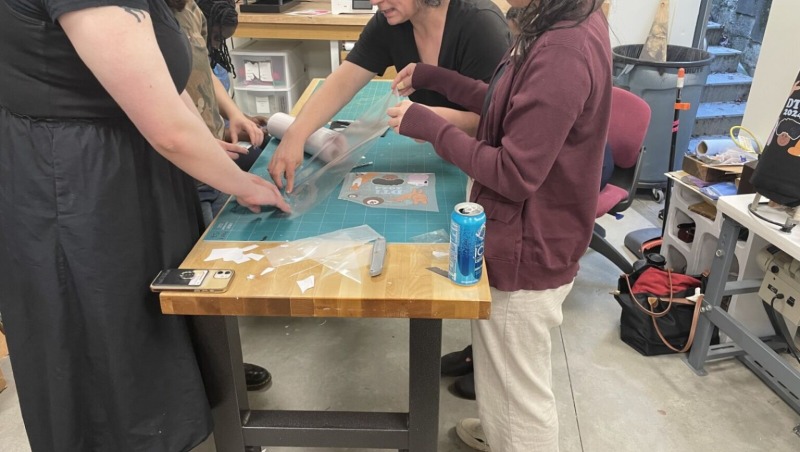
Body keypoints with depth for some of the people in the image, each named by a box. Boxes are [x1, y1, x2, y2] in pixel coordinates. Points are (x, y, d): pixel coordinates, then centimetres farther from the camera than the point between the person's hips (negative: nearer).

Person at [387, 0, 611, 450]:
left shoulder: (563, 53, -29)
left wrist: (428, 126, -18)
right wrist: (435, 77, 7)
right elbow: (510, 107, 11)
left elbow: (514, 173, -27)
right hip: (524, 235, 11)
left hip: (527, 250, -11)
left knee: (520, 387, 14)